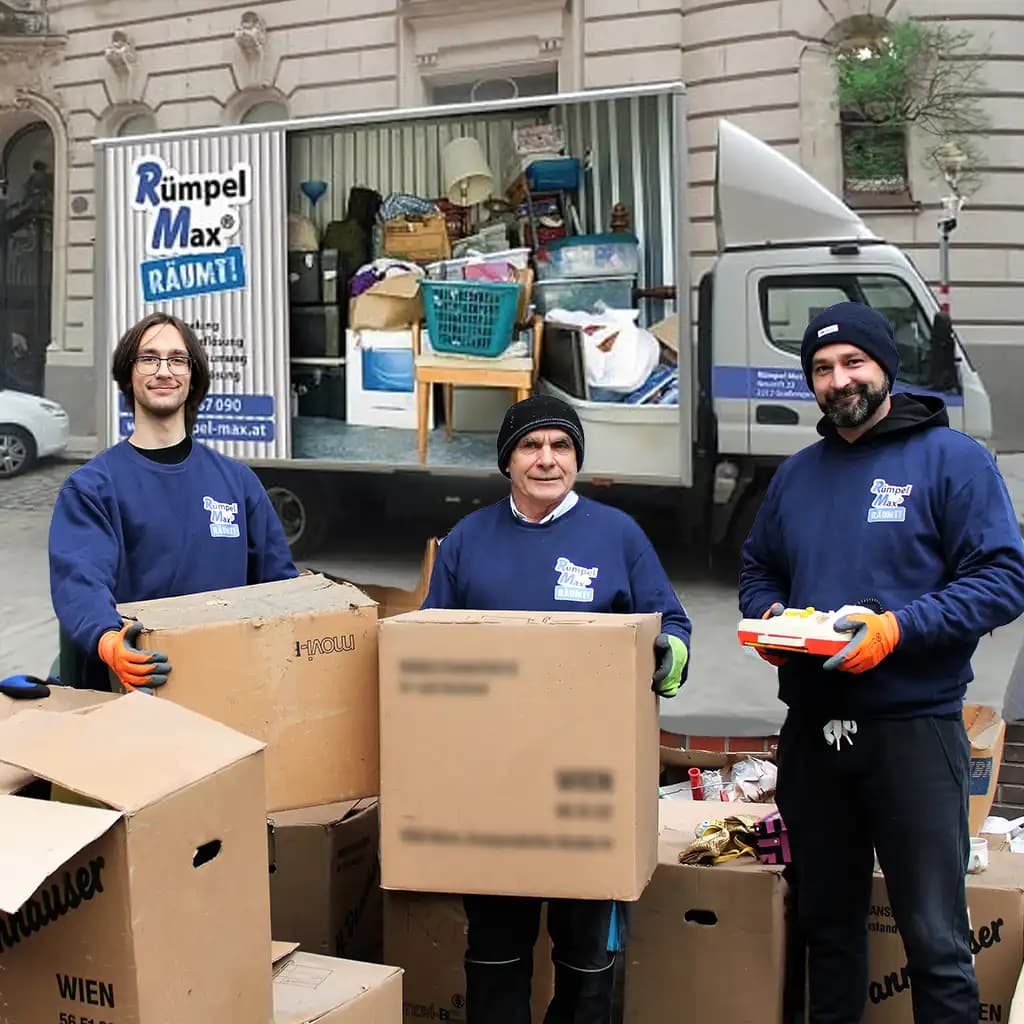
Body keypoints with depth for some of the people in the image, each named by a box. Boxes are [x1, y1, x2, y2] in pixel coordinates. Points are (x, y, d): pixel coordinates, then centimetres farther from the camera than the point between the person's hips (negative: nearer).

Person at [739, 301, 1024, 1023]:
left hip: (912, 725, -5)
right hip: (812, 729, 6)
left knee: (936, 937, -1)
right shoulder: (798, 474, 14)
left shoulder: (951, 459, -4)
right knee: (827, 920, 18)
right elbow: (757, 572, 22)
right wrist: (768, 618, 0)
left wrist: (898, 626, -22)